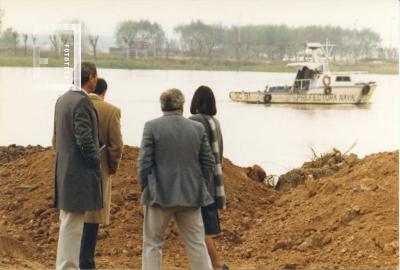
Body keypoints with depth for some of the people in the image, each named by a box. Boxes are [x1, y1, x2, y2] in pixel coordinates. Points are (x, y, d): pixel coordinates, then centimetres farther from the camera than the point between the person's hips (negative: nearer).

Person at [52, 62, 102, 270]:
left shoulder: (62, 100, 13)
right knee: (72, 224, -6)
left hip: (64, 170, 10)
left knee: (69, 221, 16)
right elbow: (85, 139, -21)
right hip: (79, 173, -10)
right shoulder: (82, 101, -16)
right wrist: (96, 164, -9)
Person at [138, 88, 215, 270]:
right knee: (197, 245, 9)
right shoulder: (198, 128, 3)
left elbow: (144, 162, -8)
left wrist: (145, 189, 5)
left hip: (159, 194, -3)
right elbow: (208, 163, 6)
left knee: (152, 244, 6)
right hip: (191, 195, 3)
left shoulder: (152, 127, -7)